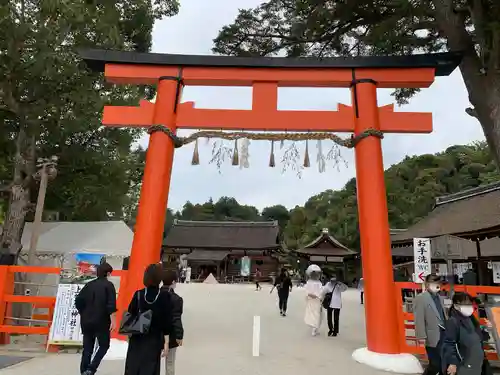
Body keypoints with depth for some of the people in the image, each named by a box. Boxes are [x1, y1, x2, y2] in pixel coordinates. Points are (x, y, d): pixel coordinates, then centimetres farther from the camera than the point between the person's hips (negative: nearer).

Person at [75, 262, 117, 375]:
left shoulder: (89, 285, 8)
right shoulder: (108, 285, -8)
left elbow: (78, 301, 6)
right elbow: (111, 305, -16)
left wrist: (84, 314, 19)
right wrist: (112, 321, -13)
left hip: (86, 321, 5)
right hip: (101, 321, -5)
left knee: (87, 348, 15)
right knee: (104, 345, 10)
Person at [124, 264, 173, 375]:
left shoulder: (138, 294, -7)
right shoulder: (165, 296, -12)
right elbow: (167, 322, -11)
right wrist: (166, 343, -4)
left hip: (136, 339, 2)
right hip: (154, 340, -2)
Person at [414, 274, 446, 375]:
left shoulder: (439, 297, 11)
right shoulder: (421, 298, -14)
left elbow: (443, 315, 14)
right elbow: (419, 319, -17)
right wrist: (422, 337, -19)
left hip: (444, 335, 8)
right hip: (433, 337, -8)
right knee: (435, 365, 0)